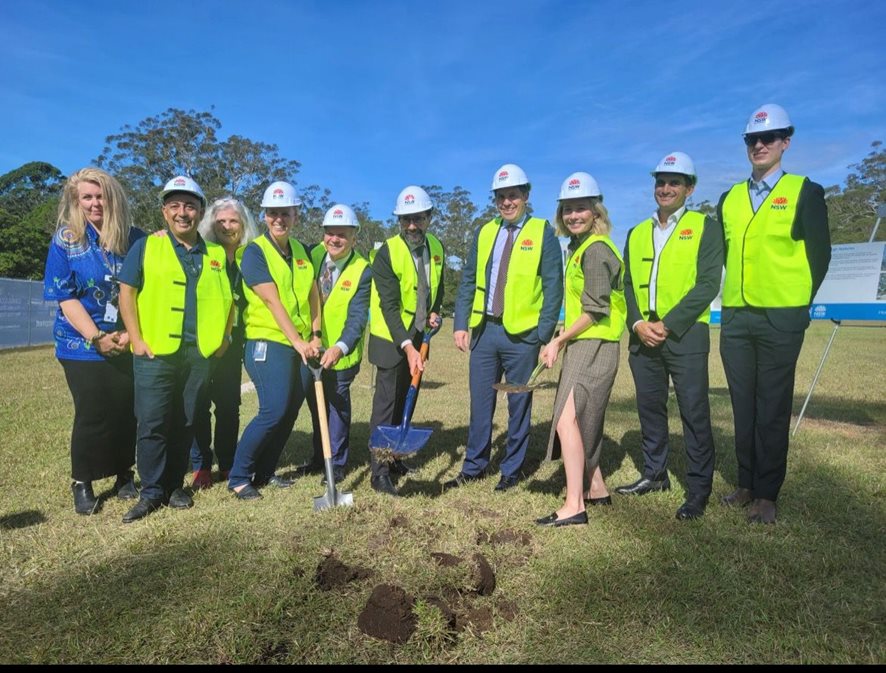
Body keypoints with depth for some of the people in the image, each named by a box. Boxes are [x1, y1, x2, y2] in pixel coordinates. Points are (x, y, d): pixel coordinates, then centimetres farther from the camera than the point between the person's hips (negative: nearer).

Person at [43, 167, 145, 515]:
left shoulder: (135, 238, 1)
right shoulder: (65, 240, -2)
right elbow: (65, 297, -6)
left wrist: (132, 332, -11)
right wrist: (97, 338, -15)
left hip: (128, 344, 2)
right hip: (83, 345, -1)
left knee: (128, 411, 6)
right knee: (92, 414, 2)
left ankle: (124, 475, 25)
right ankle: (82, 483, 21)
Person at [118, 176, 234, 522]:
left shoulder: (216, 255, 11)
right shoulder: (146, 246, 3)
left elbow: (228, 298, 17)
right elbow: (126, 292, 0)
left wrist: (223, 337, 6)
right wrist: (136, 340, -7)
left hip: (200, 353, 3)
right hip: (155, 351, -2)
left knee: (186, 423, 10)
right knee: (152, 423, -1)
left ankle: (175, 485, 23)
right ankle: (152, 491, 12)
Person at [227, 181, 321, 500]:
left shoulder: (302, 251, 12)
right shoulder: (255, 251, -7)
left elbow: (313, 296, 11)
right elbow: (273, 301, -16)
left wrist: (314, 336, 0)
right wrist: (297, 341, -23)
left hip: (301, 346, 6)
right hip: (267, 343, -6)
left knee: (290, 413, 7)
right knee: (274, 411, -13)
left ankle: (264, 471, 24)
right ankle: (238, 476, 5)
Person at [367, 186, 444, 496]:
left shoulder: (436, 247, 2)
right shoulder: (387, 253, -18)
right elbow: (389, 306, -24)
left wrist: (434, 311, -3)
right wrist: (406, 346, -33)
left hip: (417, 338, 7)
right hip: (391, 340, -6)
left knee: (404, 402, 14)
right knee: (385, 404, -5)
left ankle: (394, 458, 28)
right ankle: (379, 472, 1)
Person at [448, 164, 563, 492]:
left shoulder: (543, 233, -1)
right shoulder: (484, 232, 11)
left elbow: (553, 288, -5)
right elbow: (468, 281, 11)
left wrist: (544, 335, -12)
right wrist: (460, 324, 2)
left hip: (522, 334, -4)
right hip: (484, 330, 4)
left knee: (519, 405, 8)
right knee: (480, 403, 11)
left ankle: (511, 470, 22)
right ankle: (474, 466, 25)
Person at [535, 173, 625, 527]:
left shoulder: (596, 249, -13)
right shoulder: (579, 246, 17)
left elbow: (595, 311, -19)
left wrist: (559, 340, -12)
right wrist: (562, 338, 9)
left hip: (593, 346, -10)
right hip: (583, 345, 10)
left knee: (567, 420, -14)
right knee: (584, 420, 16)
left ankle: (574, 506, -9)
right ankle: (596, 488, 29)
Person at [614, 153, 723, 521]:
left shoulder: (705, 227, 3)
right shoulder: (637, 233, 17)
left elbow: (708, 284, -7)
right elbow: (627, 284, 12)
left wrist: (668, 324, -15)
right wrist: (637, 323, -5)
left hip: (685, 334, -5)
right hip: (642, 335, 5)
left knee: (694, 413, -2)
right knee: (649, 408, 12)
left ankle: (698, 490, 9)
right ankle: (654, 474, 27)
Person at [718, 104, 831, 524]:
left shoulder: (805, 193, 1)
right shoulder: (729, 198, 13)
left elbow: (819, 255, 0)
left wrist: (798, 305, 1)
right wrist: (730, 302, 9)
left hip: (779, 320, -4)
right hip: (735, 319, 4)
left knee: (772, 411, 1)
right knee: (743, 407, 10)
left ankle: (767, 495, 10)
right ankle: (746, 485, 20)